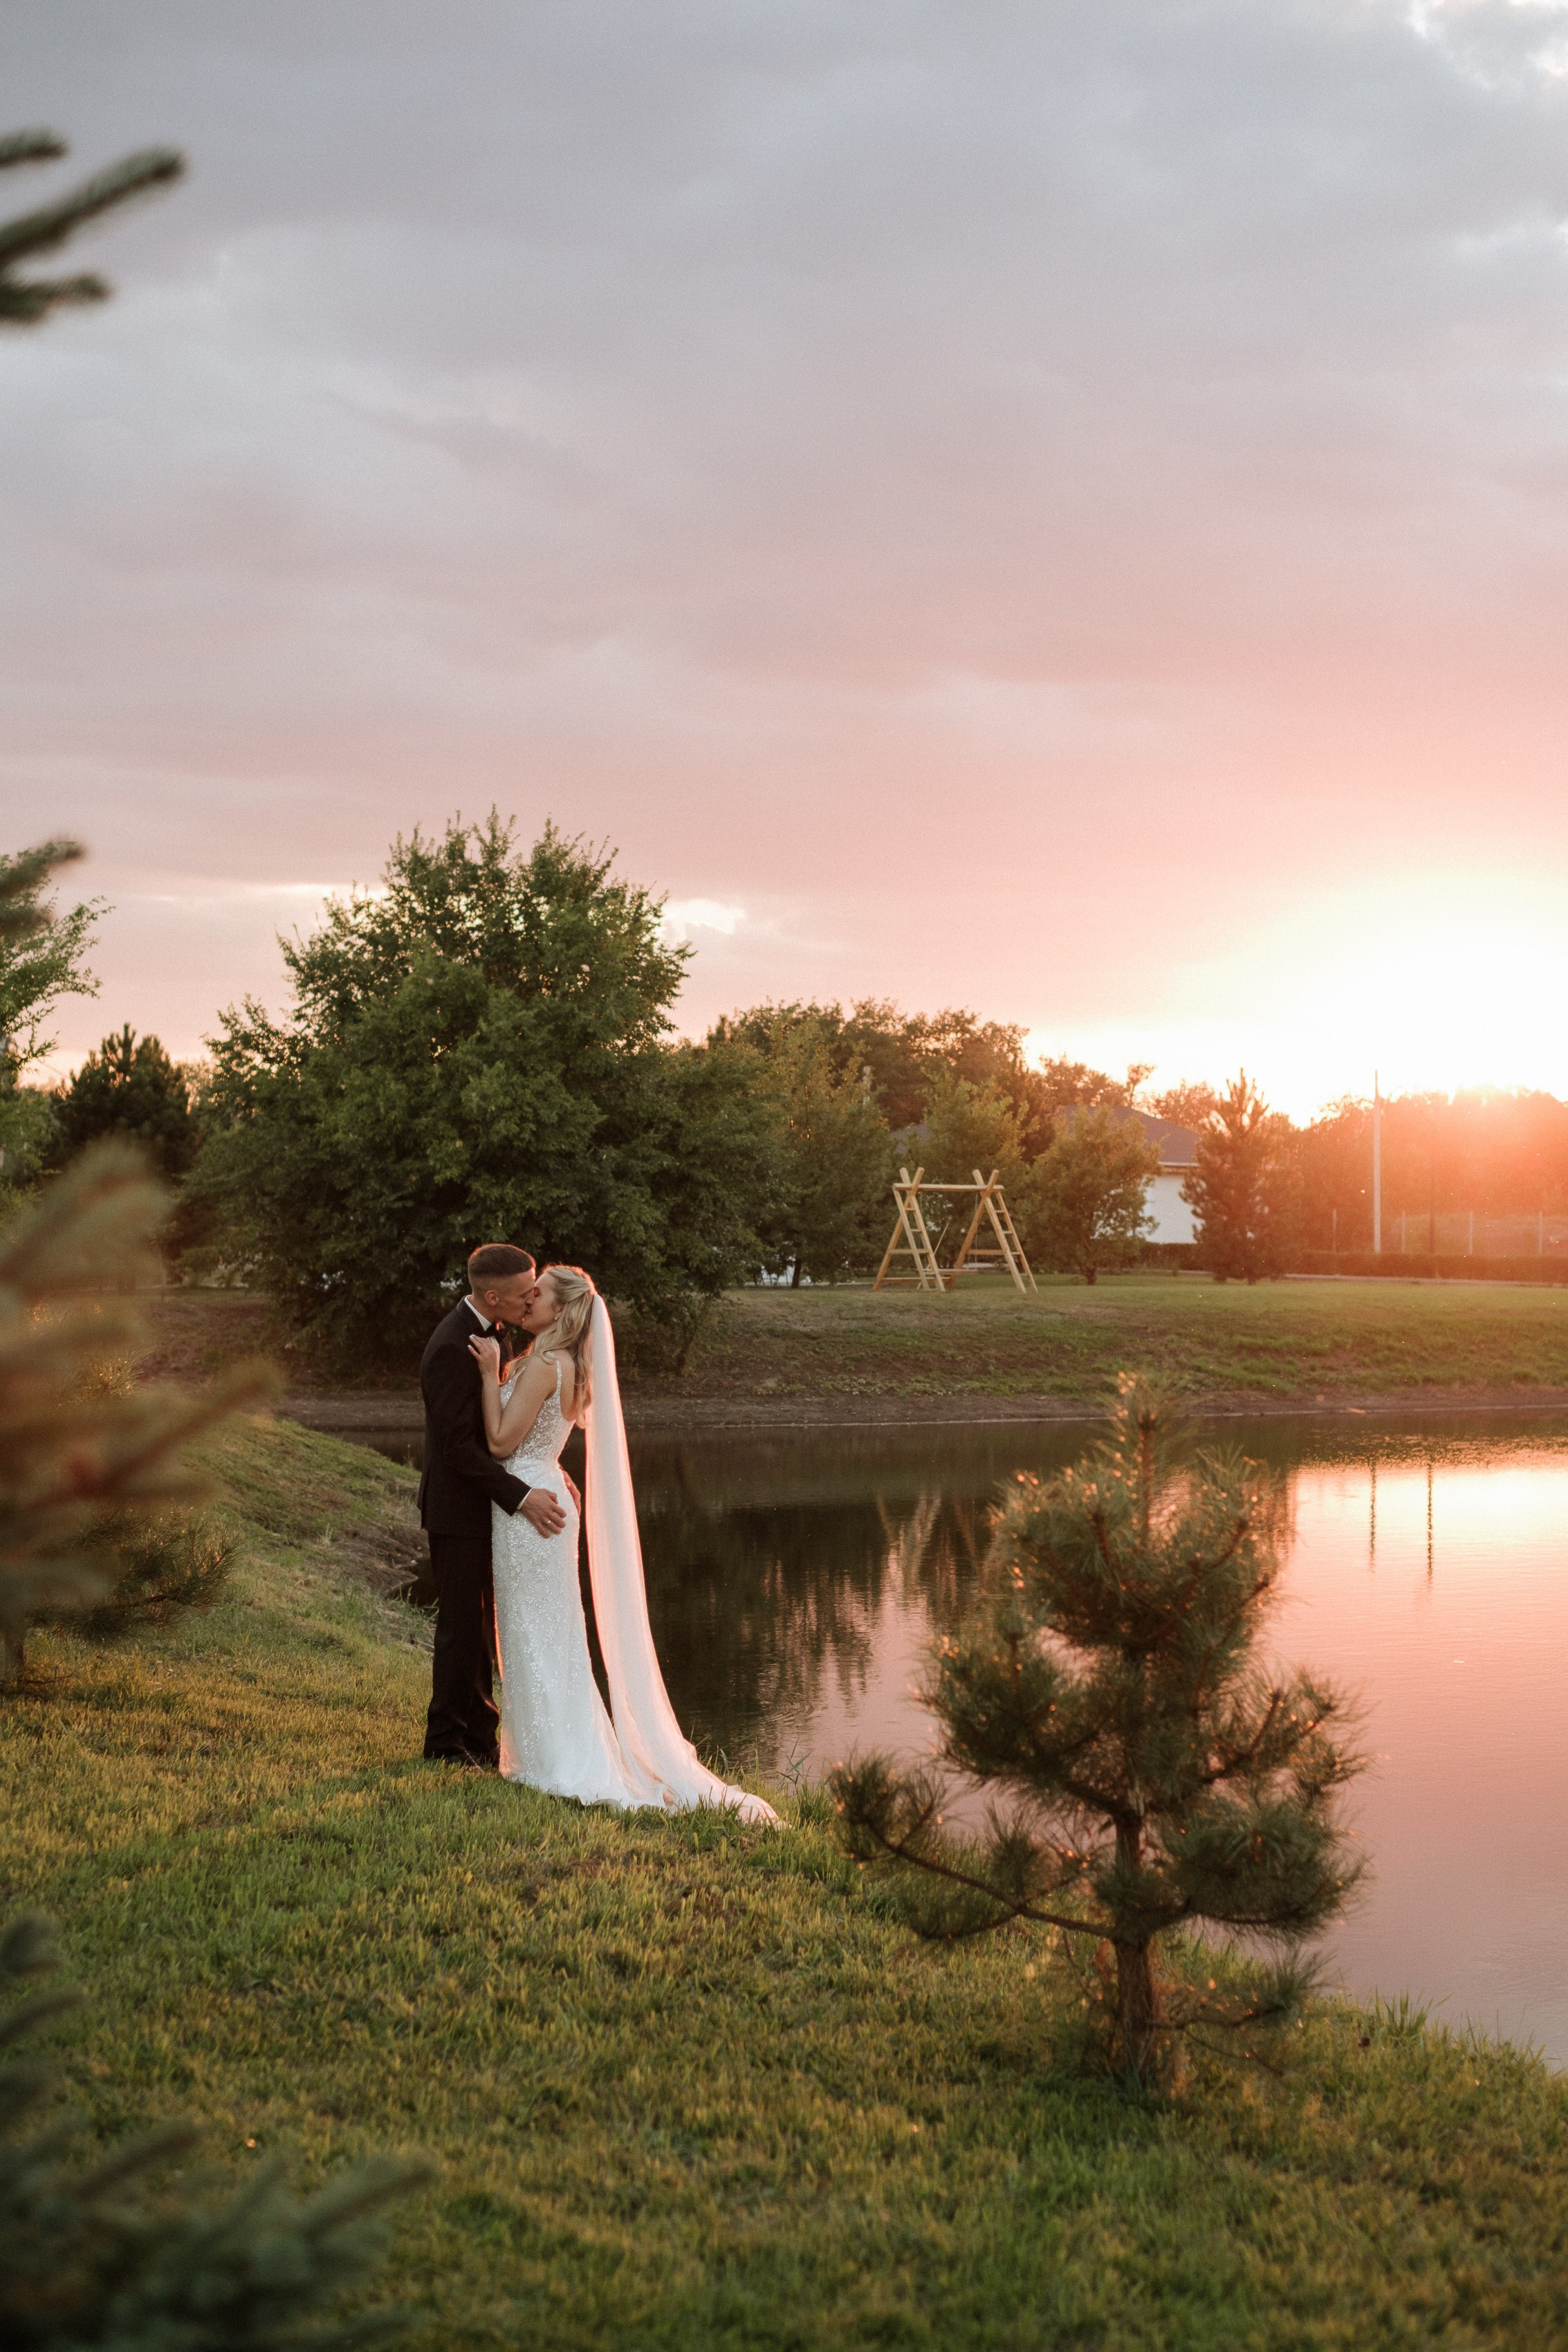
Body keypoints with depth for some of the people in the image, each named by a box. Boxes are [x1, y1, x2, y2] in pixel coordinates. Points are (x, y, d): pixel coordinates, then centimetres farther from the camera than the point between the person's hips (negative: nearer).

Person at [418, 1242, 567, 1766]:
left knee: (480, 1626, 15)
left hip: (484, 1504, 9)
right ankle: (446, 1742, 13)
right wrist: (521, 1497, -27)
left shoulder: (487, 1333, 6)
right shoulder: (453, 1348, -24)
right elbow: (459, 1446, -25)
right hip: (458, 1509, -9)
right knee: (462, 1627, 1)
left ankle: (479, 1737, 25)